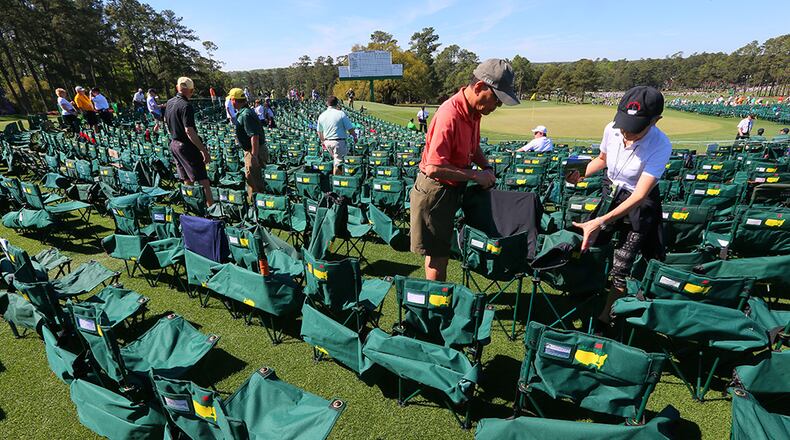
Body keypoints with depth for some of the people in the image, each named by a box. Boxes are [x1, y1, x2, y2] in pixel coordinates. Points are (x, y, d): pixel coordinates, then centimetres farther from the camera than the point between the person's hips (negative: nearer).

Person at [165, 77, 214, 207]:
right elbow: (189, 131, -25)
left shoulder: (169, 102, 9)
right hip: (187, 146, -9)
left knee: (187, 180, 15)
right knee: (203, 180, -8)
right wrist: (204, 150, -27)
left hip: (174, 144, 9)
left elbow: (166, 120, 26)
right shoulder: (186, 106, -18)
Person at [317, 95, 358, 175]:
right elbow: (350, 128, -9)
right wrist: (354, 136, 9)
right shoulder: (341, 113, -11)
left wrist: (323, 141, 29)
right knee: (338, 163, 2)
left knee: (336, 159, 23)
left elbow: (319, 132, 14)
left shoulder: (321, 115, 4)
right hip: (339, 141, -6)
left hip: (327, 142, 6)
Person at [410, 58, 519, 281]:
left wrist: (486, 167, 3)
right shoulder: (450, 115, -26)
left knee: (442, 249, 19)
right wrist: (475, 175, -21)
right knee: (436, 253, 3)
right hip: (434, 190, -9)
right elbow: (434, 168, -30)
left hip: (451, 190, 9)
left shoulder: (474, 111, 2)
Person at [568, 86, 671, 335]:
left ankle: (603, 321, 12)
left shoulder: (660, 146, -28)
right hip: (610, 193, 5)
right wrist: (581, 174, -11)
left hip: (639, 205, -4)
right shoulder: (611, 129, -15)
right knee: (589, 247, 2)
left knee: (621, 269, -4)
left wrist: (599, 223, -42)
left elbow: (639, 195, -32)